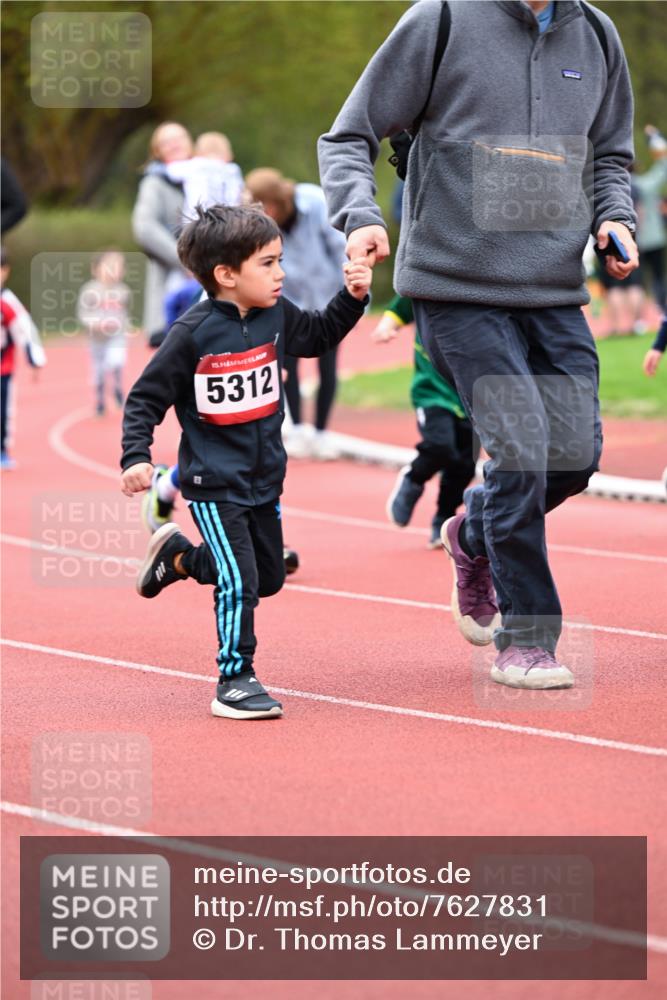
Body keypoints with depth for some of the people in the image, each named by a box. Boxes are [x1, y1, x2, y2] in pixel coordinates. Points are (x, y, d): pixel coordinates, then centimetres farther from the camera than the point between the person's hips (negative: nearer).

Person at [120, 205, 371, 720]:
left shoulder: (275, 315, -2)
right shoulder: (193, 334, -18)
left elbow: (318, 336, 19)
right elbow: (145, 400, -11)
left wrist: (353, 296, 4)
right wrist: (136, 457, -21)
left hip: (265, 478, 7)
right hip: (213, 483, -7)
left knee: (269, 577, 18)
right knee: (240, 582, -12)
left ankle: (180, 556, 40)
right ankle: (235, 682, 1)